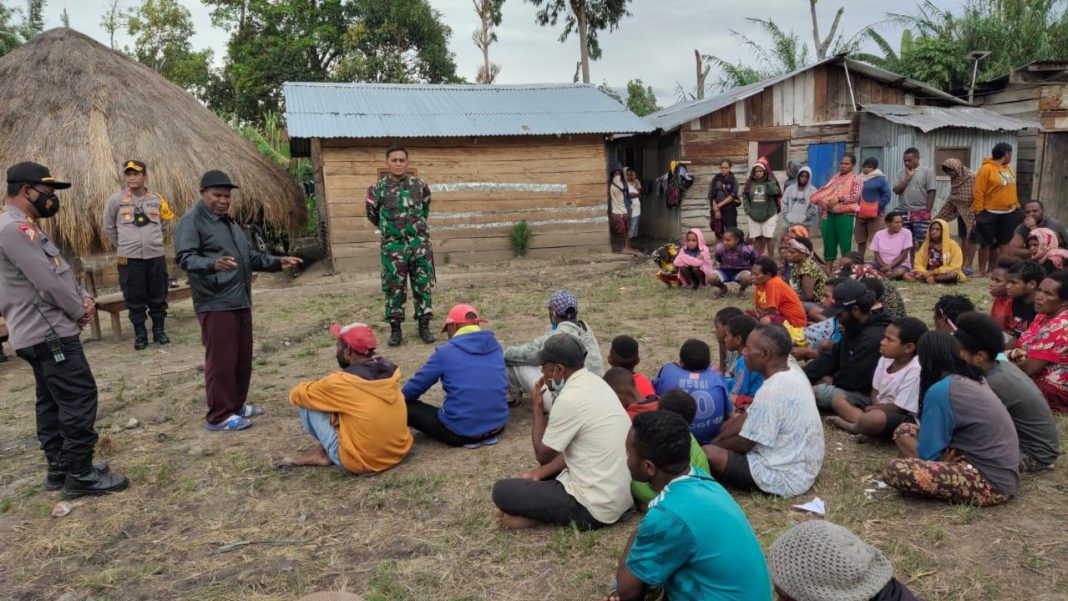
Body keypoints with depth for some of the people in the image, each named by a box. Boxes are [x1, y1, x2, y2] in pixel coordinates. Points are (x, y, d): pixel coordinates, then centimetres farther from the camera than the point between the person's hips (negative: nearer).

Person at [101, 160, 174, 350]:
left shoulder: (157, 199, 4)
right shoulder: (116, 200, 0)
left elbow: (166, 222, 19)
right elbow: (108, 227, 11)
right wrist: (122, 245, 9)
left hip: (156, 256, 1)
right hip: (129, 258, -1)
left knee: (158, 297, 8)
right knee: (135, 300, 4)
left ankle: (159, 331, 21)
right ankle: (140, 335, 14)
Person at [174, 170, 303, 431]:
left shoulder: (229, 221, 21)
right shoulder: (192, 221, -9)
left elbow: (250, 255, 28)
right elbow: (185, 258, -22)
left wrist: (277, 262, 17)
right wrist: (213, 264, -41)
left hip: (240, 302, 9)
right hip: (215, 305, -9)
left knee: (243, 358, 15)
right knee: (221, 361, -5)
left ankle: (237, 404, 28)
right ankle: (219, 415, 4)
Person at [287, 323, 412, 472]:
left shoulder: (341, 382, -18)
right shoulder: (390, 369, -2)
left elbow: (296, 395, -1)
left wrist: (317, 388, 17)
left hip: (362, 462, -6)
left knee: (305, 403, 1)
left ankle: (323, 452, 15)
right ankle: (325, 448, 23)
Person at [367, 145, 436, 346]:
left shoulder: (419, 185, 3)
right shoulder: (378, 189, -2)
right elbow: (372, 216, 13)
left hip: (420, 243, 1)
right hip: (393, 246, -1)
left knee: (423, 285, 4)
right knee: (394, 288, 3)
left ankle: (424, 326, 14)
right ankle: (395, 329, 12)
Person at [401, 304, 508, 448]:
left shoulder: (445, 352, -10)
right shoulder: (495, 345, 4)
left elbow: (416, 385, 1)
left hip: (460, 432, -6)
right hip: (498, 424, 7)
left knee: (404, 406, 6)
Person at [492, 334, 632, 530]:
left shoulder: (570, 399, -22)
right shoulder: (594, 382, 6)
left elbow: (542, 454, -7)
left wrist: (538, 407, 1)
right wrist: (540, 473, 7)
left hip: (596, 507, -9)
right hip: (622, 495, 9)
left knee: (502, 491, -6)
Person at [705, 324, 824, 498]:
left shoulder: (772, 392, -29)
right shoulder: (793, 373, 2)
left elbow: (745, 444, -17)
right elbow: (749, 417, 9)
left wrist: (714, 444, 1)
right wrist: (716, 439, 4)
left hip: (786, 478, -10)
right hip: (802, 466, 10)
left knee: (708, 454, -19)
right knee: (734, 423, 18)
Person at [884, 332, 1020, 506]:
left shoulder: (940, 391, -17)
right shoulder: (972, 381, 9)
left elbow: (928, 453, -10)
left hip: (992, 482, -9)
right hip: (999, 473, 9)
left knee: (894, 470, -22)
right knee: (904, 431, 11)